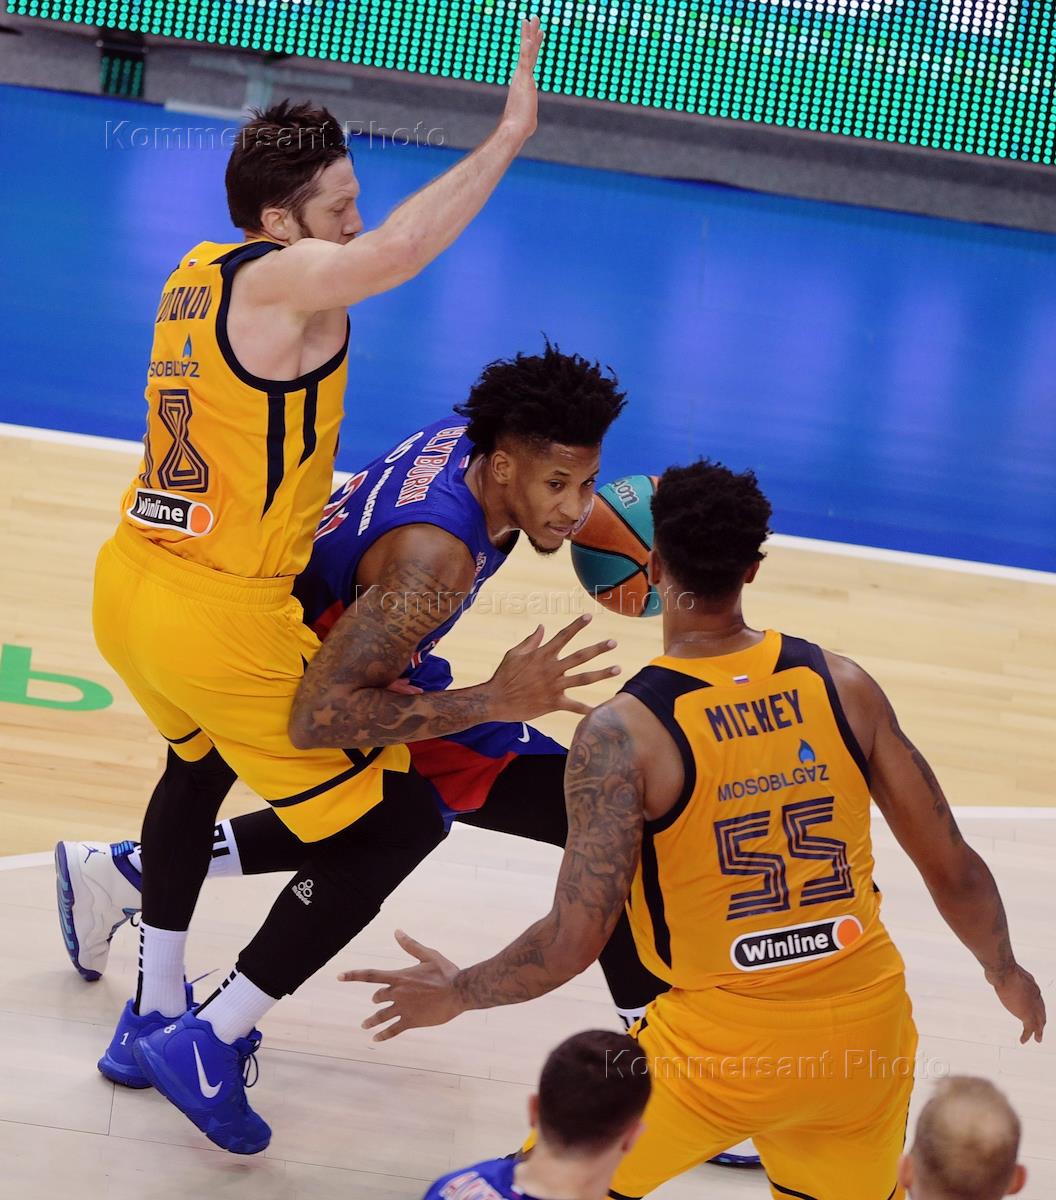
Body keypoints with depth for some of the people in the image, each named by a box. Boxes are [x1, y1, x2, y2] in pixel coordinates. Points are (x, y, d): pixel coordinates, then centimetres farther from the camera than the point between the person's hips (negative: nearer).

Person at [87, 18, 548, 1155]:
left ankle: (152, 1012, 43)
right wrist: (506, 136, -32)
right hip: (227, 627, -9)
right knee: (397, 822, 3)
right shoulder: (281, 279, -15)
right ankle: (215, 1044, 7)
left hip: (127, 590, 9)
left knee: (198, 763, 38)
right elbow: (397, 250, -36)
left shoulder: (196, 273, 11)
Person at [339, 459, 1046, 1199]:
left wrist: (456, 994, 0)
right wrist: (1006, 972, 21)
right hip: (869, 1031, 4)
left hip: (726, 1046, -3)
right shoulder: (843, 686, -4)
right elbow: (954, 870, 2)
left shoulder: (626, 732, -16)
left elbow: (573, 944, -18)